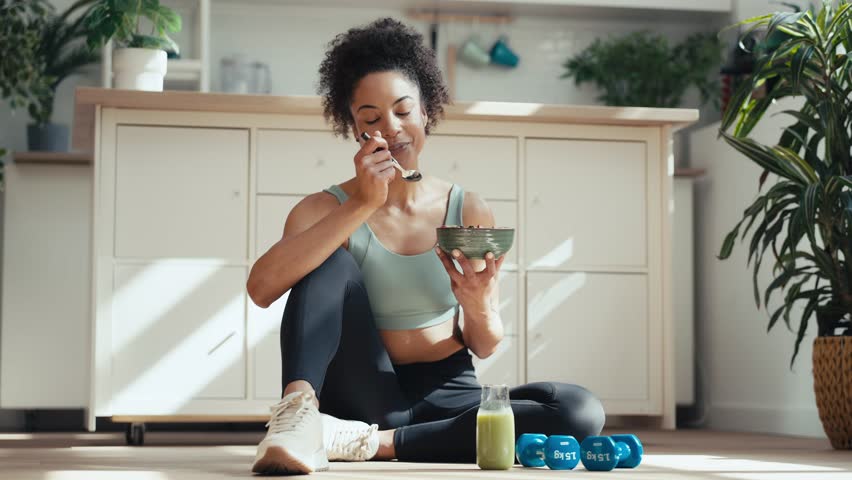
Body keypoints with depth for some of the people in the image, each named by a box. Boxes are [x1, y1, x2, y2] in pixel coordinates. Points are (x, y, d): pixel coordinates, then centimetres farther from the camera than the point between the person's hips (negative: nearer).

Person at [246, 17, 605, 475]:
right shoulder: (326, 208, -3)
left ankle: (374, 443, -26)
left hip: (447, 397, 2)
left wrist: (480, 308, -20)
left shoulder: (470, 212, 2)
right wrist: (362, 205, -26)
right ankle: (299, 410, -40)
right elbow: (261, 288, -24)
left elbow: (483, 347, 4)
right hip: (364, 398, -2)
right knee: (331, 260, -19)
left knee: (581, 411, -24)